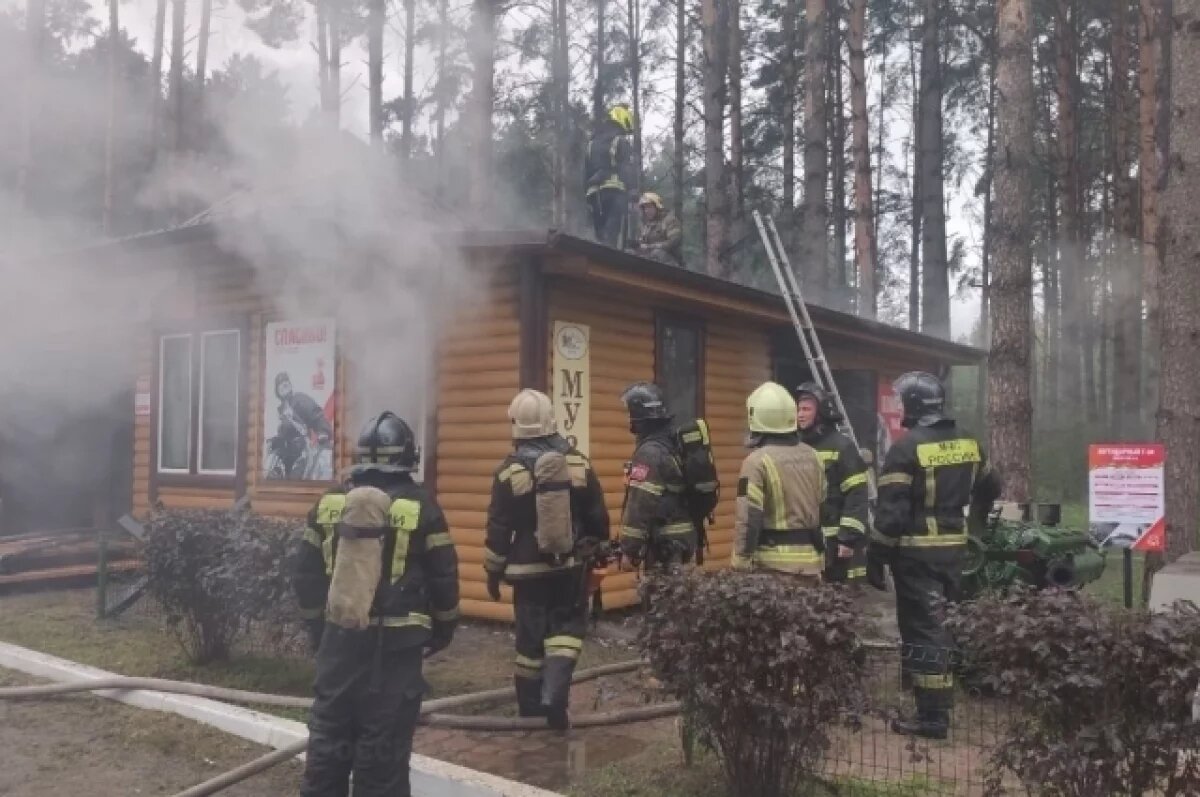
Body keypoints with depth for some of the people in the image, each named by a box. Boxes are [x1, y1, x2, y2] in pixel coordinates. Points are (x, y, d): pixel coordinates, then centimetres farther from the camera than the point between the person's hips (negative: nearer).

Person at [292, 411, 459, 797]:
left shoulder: (329, 503, 5)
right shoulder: (420, 506, -6)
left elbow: (306, 573, 8)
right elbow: (443, 576, -4)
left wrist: (319, 624, 20)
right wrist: (443, 630, 10)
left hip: (338, 639, 4)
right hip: (394, 645, -4)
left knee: (329, 735, 13)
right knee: (384, 744, 3)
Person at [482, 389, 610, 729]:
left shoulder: (510, 471, -10)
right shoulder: (578, 463, -3)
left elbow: (498, 530, -6)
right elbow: (598, 518, 3)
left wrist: (493, 572, 5)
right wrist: (594, 551, 19)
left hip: (529, 570, -1)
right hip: (573, 566, 1)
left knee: (531, 637, 11)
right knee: (567, 628, 14)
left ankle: (531, 707, 22)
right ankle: (554, 693, -5)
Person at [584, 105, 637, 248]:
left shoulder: (592, 143, 23)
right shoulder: (621, 141, 2)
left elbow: (586, 172, 22)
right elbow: (628, 170, -10)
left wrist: (587, 190, 22)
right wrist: (632, 189, -12)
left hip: (594, 193, 7)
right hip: (615, 192, -7)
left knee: (602, 238, 9)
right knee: (615, 238, -14)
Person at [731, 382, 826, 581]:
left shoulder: (758, 461, -14)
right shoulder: (812, 456, 10)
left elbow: (748, 519, -17)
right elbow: (823, 508, 16)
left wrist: (740, 563, -12)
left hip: (773, 561, -7)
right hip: (810, 559, 7)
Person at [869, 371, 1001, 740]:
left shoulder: (907, 447, -15)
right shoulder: (968, 443, 8)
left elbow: (891, 509, -19)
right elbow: (990, 488, 23)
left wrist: (877, 556, -11)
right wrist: (974, 520, 40)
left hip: (917, 550, -7)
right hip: (954, 546, 8)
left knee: (923, 627, -3)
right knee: (945, 621, 18)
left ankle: (934, 715, 0)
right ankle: (942, 696, 29)